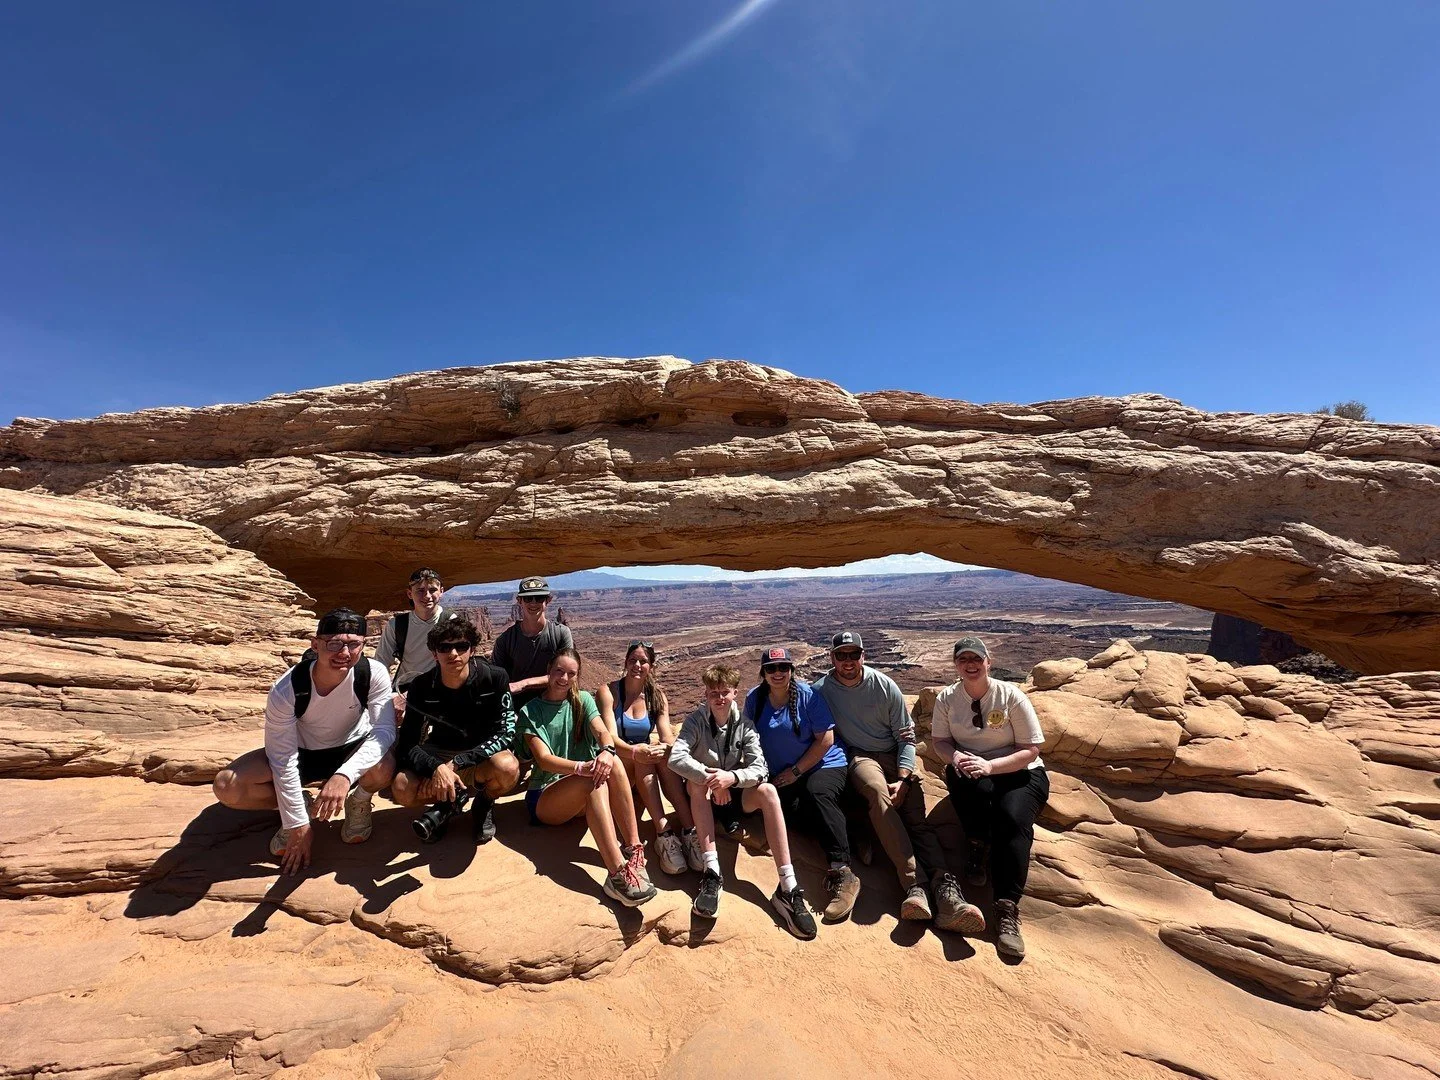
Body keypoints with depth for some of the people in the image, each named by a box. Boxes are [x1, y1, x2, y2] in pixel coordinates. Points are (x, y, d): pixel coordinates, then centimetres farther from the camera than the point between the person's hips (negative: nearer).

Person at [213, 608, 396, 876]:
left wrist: (345, 775, -51)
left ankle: (359, 802, 2)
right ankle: (300, 806, 6)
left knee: (384, 767, -35)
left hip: (352, 749, -1)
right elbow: (282, 760, -22)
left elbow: (384, 730, -34)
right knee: (226, 787, -22)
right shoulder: (285, 691, -29)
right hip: (303, 753, 1)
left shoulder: (374, 674, -29)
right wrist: (297, 824, -18)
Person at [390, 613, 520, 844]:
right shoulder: (422, 686, -13)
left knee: (507, 767, -35)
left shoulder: (495, 678, -21)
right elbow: (407, 744, -14)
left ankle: (484, 803, 1)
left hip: (481, 755, -2)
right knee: (402, 789, -26)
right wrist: (436, 767, -34)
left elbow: (506, 732, -22)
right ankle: (452, 799, 7)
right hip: (439, 753, 3)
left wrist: (455, 763, -30)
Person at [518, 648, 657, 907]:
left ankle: (634, 851, -33)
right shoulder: (530, 711, -3)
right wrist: (580, 768, -34)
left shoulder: (583, 700, 8)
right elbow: (543, 759, -15)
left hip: (584, 796, 3)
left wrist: (607, 750, -34)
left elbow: (602, 731, -9)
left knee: (612, 763, -31)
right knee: (594, 779, -36)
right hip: (545, 796, -3)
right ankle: (617, 873, -45)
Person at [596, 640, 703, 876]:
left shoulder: (657, 696, 3)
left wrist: (667, 747, -36)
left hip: (647, 768, 3)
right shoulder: (608, 692, -9)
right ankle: (664, 833, -42)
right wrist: (634, 751, -43)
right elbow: (611, 738, -22)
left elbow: (668, 737, -10)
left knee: (662, 751, -31)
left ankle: (689, 830, -37)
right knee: (647, 751, -34)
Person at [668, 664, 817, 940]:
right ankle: (712, 873, -36)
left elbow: (759, 768, -16)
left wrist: (732, 777, -35)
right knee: (697, 781, -34)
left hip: (734, 796, 2)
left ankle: (788, 888, -32)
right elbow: (676, 757, -27)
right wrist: (709, 778, -37)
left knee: (767, 790, -27)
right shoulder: (695, 720, -11)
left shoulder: (744, 725, -5)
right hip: (703, 798, -1)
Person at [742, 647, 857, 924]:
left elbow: (825, 739, -10)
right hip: (782, 777, 3)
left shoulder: (807, 694, -9)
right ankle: (847, 832, -11)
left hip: (824, 765, -3)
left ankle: (842, 872, -33)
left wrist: (796, 771, -11)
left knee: (817, 794, -33)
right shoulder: (754, 699, 1)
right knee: (791, 810, -27)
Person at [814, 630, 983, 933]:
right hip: (858, 758, -2)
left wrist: (903, 779, -11)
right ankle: (914, 884, -40)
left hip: (895, 756, 2)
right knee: (878, 793, -33)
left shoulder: (885, 686, -1)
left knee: (916, 816, -20)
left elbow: (906, 736, 2)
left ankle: (946, 891, -36)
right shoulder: (821, 690, -3)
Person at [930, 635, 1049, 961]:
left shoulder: (1011, 696, -11)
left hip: (1018, 773, -1)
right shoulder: (947, 698, -3)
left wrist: (990, 765, -26)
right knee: (972, 784, -34)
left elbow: (1031, 750, -12)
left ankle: (1007, 910, -29)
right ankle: (977, 846, -6)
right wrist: (955, 756, -23)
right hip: (971, 769, 1)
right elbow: (939, 741, 1)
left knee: (1013, 819, -31)